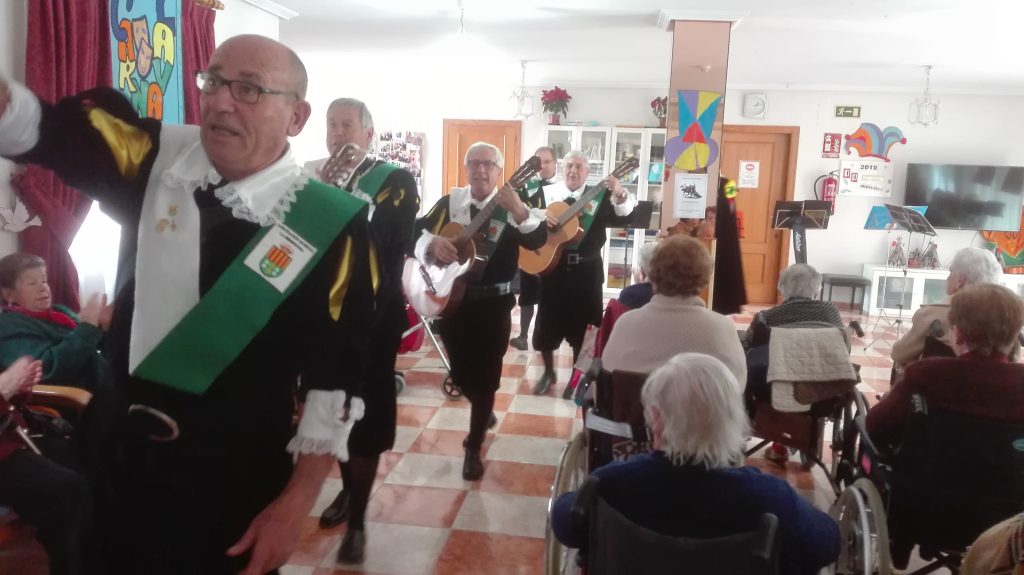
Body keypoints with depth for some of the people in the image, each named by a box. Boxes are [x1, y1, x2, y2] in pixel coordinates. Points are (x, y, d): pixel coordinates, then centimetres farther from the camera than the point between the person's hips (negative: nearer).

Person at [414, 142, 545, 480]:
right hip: (451, 298, 3)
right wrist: (432, 243, -23)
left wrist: (519, 211, -42)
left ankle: (473, 448, 16)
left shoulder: (511, 207, -6)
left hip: (493, 303, -3)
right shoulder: (450, 202, 3)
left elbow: (538, 241, -23)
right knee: (461, 374, 14)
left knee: (485, 376, 1)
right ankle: (483, 411, 46)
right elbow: (416, 235, 0)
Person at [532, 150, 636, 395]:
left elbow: (622, 218, -14)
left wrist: (620, 195, -33)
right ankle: (548, 372, 30)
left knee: (583, 326, 7)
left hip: (586, 270, -1)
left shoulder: (600, 196, 0)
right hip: (552, 267, 1)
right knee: (547, 322, 9)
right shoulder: (547, 194, 3)